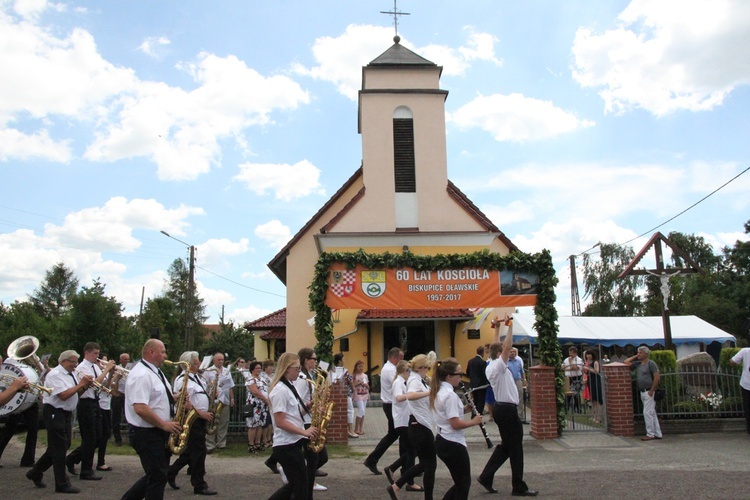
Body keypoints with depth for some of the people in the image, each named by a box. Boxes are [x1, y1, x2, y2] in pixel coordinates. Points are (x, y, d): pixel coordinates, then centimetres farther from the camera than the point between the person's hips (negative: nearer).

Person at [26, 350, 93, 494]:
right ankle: (62, 484, 6)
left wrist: (85, 384, -5)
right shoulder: (55, 374, -18)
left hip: (66, 413, 9)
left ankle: (36, 473, 32)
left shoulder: (71, 374, 10)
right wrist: (81, 384, -23)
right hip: (55, 413, -9)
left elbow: (77, 392, 14)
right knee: (59, 449, -2)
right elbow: (63, 395, -26)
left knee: (60, 447, 16)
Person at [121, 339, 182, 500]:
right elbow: (140, 408, -28)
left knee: (157, 475, 17)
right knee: (158, 478, -1)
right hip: (147, 434, -10)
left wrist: (176, 397, 3)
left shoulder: (155, 372, 13)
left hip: (159, 433, 10)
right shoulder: (141, 375, -20)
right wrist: (164, 425, -22)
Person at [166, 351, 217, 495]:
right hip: (191, 419, -9)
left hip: (199, 419, 9)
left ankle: (170, 473, 31)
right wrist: (201, 413, -20)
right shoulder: (183, 380, -16)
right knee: (199, 451, -3)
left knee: (190, 451, 16)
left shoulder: (197, 377, 14)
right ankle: (199, 485, 6)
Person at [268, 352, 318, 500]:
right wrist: (304, 432, -18)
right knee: (301, 487, 0)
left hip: (293, 443, 9)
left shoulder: (289, 387, 12)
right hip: (287, 446, -9)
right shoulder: (280, 390, -18)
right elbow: (280, 422, -21)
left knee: (296, 484, 17)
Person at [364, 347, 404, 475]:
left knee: (393, 434, 16)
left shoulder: (388, 368, 15)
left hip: (391, 405, 10)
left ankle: (371, 460, 17)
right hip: (393, 406, -10)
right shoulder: (390, 370, -18)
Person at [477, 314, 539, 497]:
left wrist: (497, 328, 24)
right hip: (508, 410, -10)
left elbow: (497, 346, 23)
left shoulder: (491, 366, 11)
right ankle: (519, 487, 6)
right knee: (515, 449, -1)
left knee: (505, 446, 16)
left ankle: (486, 477, 15)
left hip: (501, 408, 10)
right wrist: (509, 327, -22)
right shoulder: (498, 366, -16)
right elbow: (507, 346, -27)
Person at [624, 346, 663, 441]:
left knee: (647, 413, -7)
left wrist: (651, 390, -16)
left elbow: (656, 377, -14)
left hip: (649, 392, -8)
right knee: (652, 413, 12)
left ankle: (650, 434, 0)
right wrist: (635, 356, 11)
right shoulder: (638, 363, 12)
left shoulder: (651, 363, -9)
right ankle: (657, 434, 17)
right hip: (642, 392, 8)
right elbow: (626, 362, 18)